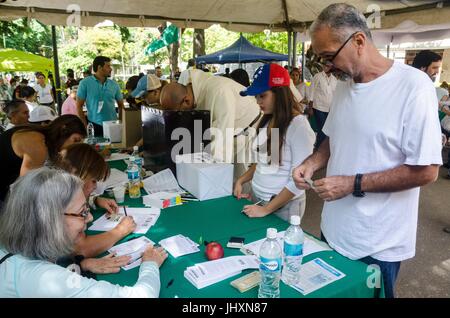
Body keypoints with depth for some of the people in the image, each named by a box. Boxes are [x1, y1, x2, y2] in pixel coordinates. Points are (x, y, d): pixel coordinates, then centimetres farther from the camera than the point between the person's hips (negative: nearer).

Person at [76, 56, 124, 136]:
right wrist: (85, 126, -7)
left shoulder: (114, 84, 6)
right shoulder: (85, 83, -3)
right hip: (94, 126, -3)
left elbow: (121, 105, 13)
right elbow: (79, 106, -2)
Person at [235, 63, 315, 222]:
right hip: (257, 196, 7)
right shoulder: (268, 121, 3)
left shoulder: (298, 125, -20)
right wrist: (241, 180, 2)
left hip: (284, 205, -7)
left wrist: (266, 209, -19)